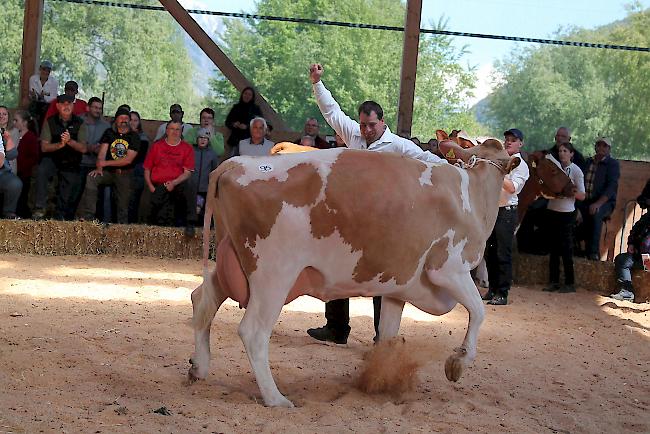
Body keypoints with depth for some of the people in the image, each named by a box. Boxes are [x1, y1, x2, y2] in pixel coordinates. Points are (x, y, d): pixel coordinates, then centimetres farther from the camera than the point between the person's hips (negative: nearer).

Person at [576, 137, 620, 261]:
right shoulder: (587, 162, 16)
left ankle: (593, 252, -33)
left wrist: (598, 203, -26)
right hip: (585, 201, 4)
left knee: (595, 213, -37)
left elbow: (611, 187, -12)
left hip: (605, 202, -4)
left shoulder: (613, 164, 0)